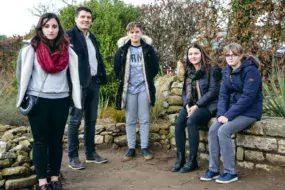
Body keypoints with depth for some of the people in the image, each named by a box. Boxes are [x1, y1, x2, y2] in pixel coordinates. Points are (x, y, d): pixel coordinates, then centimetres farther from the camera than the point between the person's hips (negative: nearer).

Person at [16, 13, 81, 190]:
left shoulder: (67, 50, 3)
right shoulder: (31, 49, -4)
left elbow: (73, 74, 7)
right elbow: (23, 75, 0)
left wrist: (74, 98, 4)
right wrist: (24, 99, 1)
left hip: (61, 101, 2)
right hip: (38, 101, -2)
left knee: (57, 140, 9)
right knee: (40, 141, 4)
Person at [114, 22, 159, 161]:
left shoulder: (148, 48, 0)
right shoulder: (123, 49, 1)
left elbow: (155, 67, 7)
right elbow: (117, 68, 10)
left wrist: (147, 79, 5)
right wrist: (122, 79, 7)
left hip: (144, 88, 0)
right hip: (129, 89, 1)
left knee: (144, 119, 4)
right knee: (130, 120, 6)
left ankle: (144, 147, 14)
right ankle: (131, 148, 14)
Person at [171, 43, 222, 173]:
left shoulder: (212, 69, -6)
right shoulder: (189, 71, 15)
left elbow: (213, 90, -13)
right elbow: (185, 91, 14)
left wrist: (197, 105, -18)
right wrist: (187, 105, -6)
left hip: (208, 105, -6)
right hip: (191, 105, 6)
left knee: (191, 121, -31)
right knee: (179, 123, -21)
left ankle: (192, 161, -21)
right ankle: (180, 159, -14)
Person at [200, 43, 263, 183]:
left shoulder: (250, 70, -16)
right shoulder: (227, 71, 7)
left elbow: (248, 97, -22)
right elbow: (223, 94, 4)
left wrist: (228, 115, -24)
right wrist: (221, 113, -12)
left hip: (249, 111, -7)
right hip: (233, 109, 7)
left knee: (223, 131, -25)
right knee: (213, 130, -14)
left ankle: (230, 172, -13)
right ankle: (213, 170, -5)